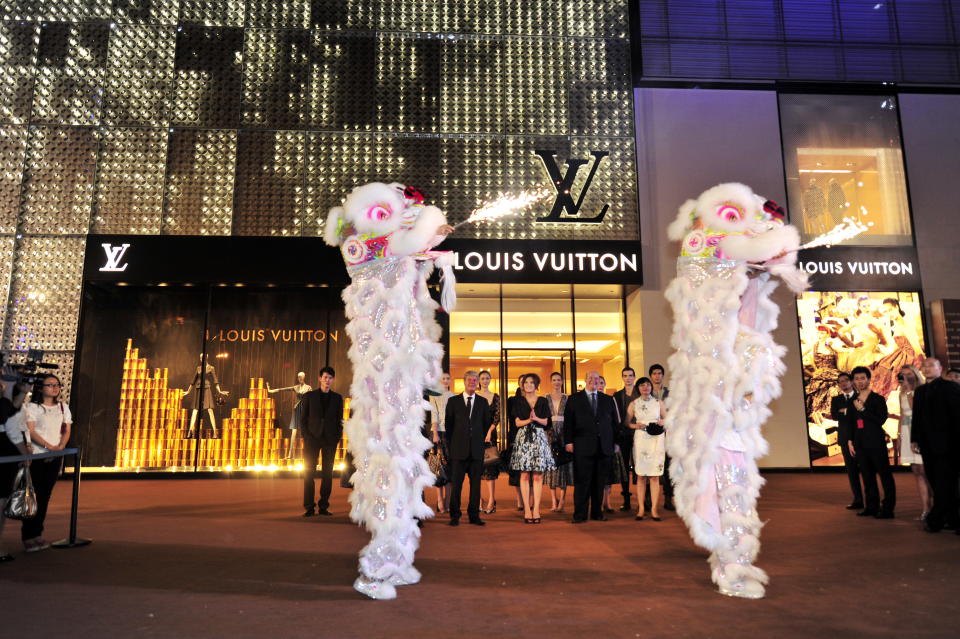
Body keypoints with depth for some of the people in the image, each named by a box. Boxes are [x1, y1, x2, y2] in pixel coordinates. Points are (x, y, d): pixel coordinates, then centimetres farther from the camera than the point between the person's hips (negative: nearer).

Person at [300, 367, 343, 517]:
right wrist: (305, 436, -4)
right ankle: (308, 507, 4)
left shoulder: (337, 398, 9)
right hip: (312, 437, -1)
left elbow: (339, 419, 10)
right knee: (309, 473, -1)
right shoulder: (309, 396, 6)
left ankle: (324, 506, 9)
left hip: (330, 439, 1)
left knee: (327, 474, 3)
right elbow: (304, 417, 5)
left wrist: (338, 437, 0)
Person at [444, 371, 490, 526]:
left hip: (476, 449, 2)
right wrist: (450, 445, 3)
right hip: (458, 449, -2)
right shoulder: (453, 401, 5)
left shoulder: (483, 402, 10)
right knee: (456, 483, 2)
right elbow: (448, 424, 5)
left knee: (476, 483, 5)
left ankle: (474, 515, 14)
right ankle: (454, 516, 11)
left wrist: (481, 441, 9)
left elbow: (487, 424, 14)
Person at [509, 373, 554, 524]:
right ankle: (527, 509, 1)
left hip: (539, 438, 1)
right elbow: (517, 422, 2)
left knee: (538, 476, -2)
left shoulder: (543, 401, 10)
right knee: (524, 476, -2)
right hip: (523, 438, 0)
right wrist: (529, 419, -15)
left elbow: (545, 422, 5)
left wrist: (535, 418, -13)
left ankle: (536, 509, 1)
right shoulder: (518, 402, 9)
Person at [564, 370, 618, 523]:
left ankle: (597, 512, 18)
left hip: (604, 447, 3)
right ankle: (580, 514, 6)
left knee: (600, 482, 7)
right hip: (583, 447, -3)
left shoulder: (608, 400, 14)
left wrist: (615, 442, 9)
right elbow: (568, 422, 2)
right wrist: (568, 442, -6)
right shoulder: (574, 399, 6)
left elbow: (615, 423, 15)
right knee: (582, 482, -1)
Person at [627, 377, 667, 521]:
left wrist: (662, 422, -6)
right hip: (640, 439, 0)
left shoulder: (658, 403, 9)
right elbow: (627, 422, 7)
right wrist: (635, 426, -12)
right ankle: (641, 509, 6)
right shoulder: (634, 404, 7)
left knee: (655, 476, -1)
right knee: (640, 475, 0)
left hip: (657, 440, 0)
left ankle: (654, 510, 3)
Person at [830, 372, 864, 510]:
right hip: (846, 439, 3)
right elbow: (834, 416, -3)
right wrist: (854, 414, -10)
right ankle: (858, 500, 12)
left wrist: (845, 411, -12)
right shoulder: (836, 399, 13)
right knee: (851, 470, 6)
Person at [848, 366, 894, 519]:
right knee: (867, 476, 12)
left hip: (876, 443, -6)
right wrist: (850, 441, 10)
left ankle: (888, 508, 4)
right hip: (860, 444, 6)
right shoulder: (853, 401, 11)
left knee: (884, 474, -1)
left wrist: (863, 410, -15)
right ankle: (872, 506, 20)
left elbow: (881, 420, -14)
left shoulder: (877, 399, -4)